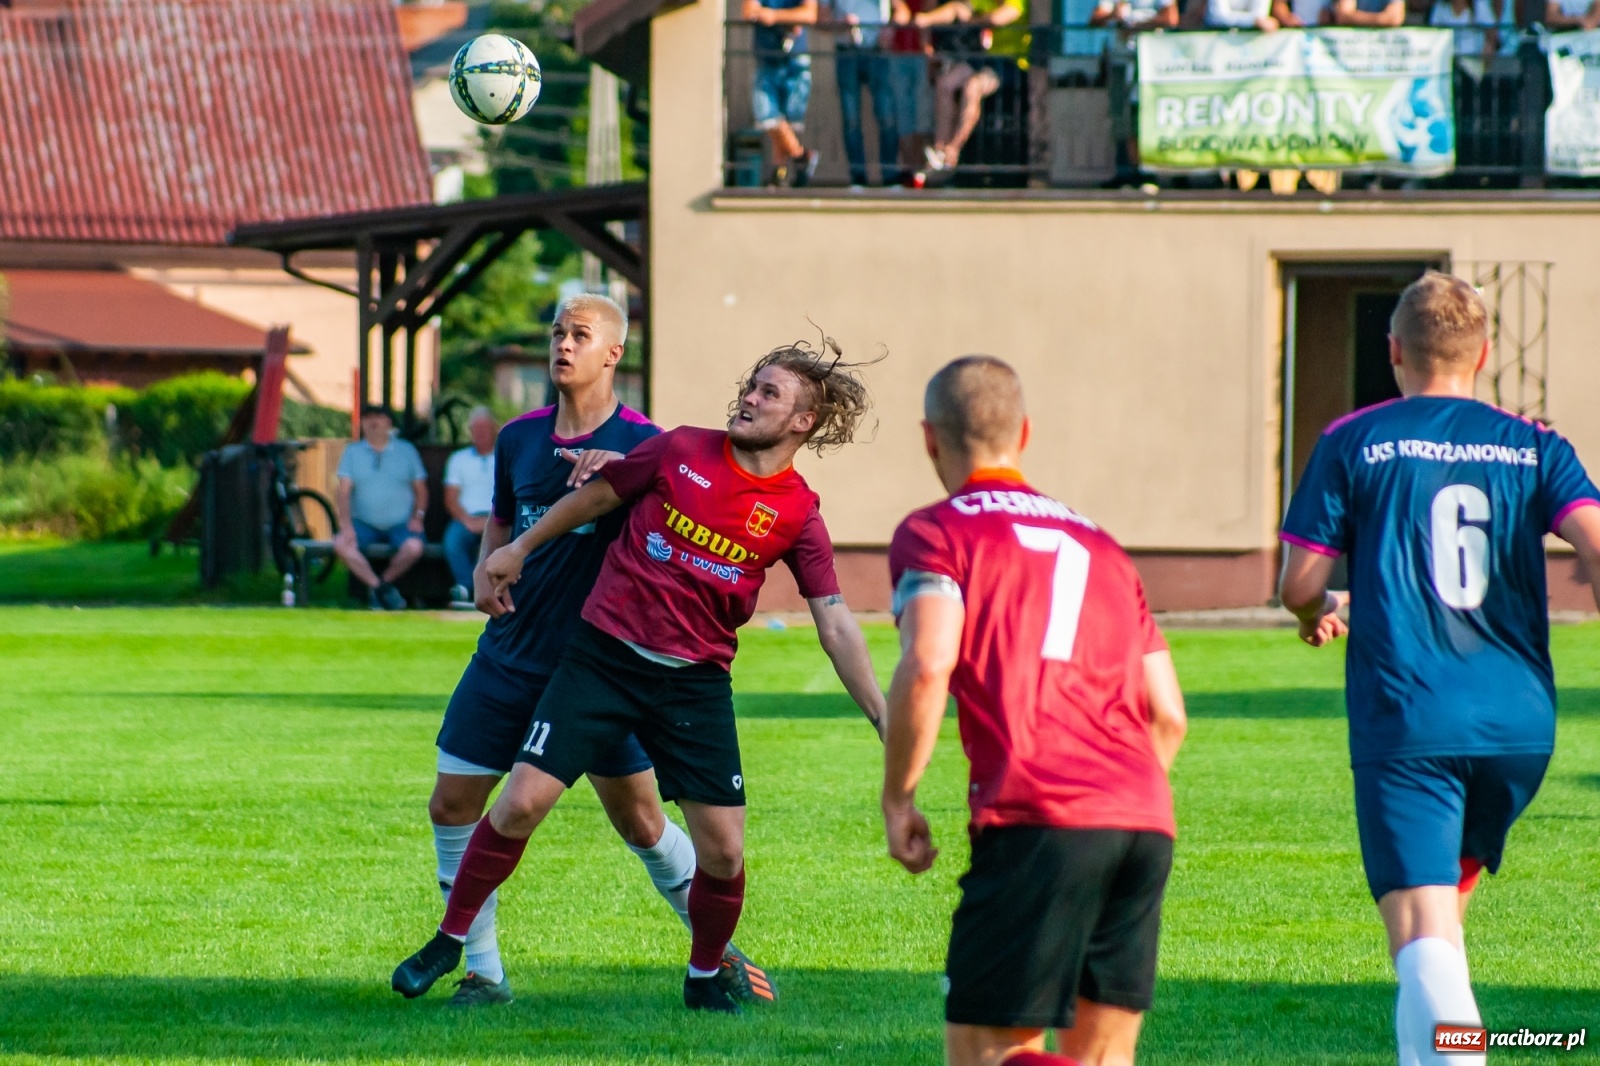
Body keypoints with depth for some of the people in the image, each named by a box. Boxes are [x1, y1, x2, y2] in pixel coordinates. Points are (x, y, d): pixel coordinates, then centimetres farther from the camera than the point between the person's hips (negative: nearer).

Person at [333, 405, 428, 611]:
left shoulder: (406, 450, 10)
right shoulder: (353, 452, 10)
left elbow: (420, 489, 12)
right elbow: (344, 491, 1)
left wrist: (418, 516, -5)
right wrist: (345, 523, -14)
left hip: (400, 524, -1)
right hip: (364, 523, 1)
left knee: (414, 547, -32)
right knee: (341, 544, -29)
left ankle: (386, 581, -3)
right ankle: (378, 587, -16)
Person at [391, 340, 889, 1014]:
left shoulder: (797, 516, -3)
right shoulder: (681, 451, -2)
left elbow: (835, 626, -3)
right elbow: (598, 496, 13)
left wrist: (884, 718, -9)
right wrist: (520, 548, 19)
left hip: (696, 681, 0)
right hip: (604, 655, 0)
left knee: (723, 847, -5)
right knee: (523, 801, -10)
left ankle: (706, 976, 22)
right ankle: (449, 942, 8)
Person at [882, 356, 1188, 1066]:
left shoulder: (934, 533, 9)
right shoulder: (1099, 543, 26)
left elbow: (927, 668, -9)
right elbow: (1168, 716, 22)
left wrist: (897, 800, 1)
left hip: (1036, 821, -5)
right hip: (1146, 820, 5)